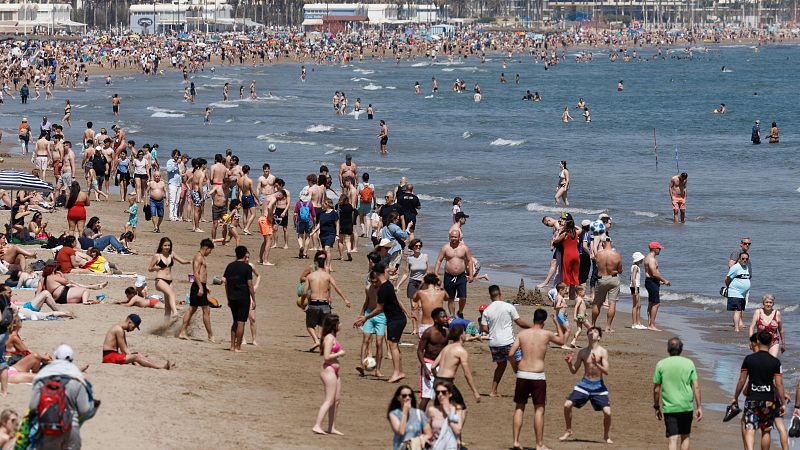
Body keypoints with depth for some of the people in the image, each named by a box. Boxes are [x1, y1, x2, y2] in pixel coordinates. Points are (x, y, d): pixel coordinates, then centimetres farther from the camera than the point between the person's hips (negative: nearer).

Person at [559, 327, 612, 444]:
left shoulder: (603, 352, -7)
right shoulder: (582, 352, 3)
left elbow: (606, 371, -16)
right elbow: (574, 371, 8)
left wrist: (596, 364, -31)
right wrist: (569, 363, -12)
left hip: (598, 386, -3)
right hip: (584, 383, 3)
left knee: (607, 412, -12)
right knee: (567, 405, -10)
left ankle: (606, 436, 13)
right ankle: (568, 431, 10)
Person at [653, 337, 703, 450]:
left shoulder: (661, 364, -2)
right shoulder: (689, 363, 0)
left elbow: (656, 389, 2)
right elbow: (696, 387, -2)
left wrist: (656, 407, 13)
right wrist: (699, 407, 2)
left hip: (669, 408, -1)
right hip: (687, 406, 1)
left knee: (673, 439, -4)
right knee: (685, 437, 18)